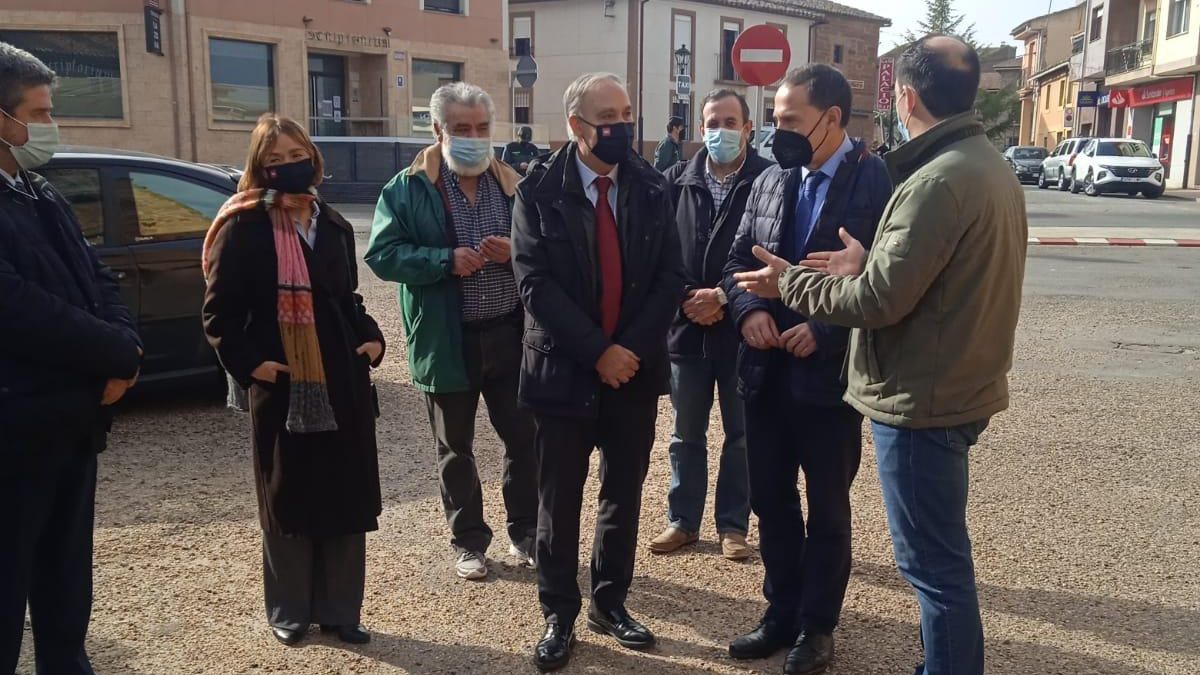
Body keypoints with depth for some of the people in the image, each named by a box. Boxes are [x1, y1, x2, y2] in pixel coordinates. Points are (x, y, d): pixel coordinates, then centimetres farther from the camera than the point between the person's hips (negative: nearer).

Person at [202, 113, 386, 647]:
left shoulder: (334, 225, 10)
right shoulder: (244, 226, -6)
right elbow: (219, 312, -5)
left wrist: (371, 338, 4)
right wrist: (247, 363, -15)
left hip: (343, 381, 5)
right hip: (282, 385, -4)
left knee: (346, 497, 7)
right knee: (287, 500, 8)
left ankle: (339, 610, 21)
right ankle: (290, 612, 24)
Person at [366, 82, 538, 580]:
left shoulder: (513, 185, 6)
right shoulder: (408, 189, -3)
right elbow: (382, 255, -9)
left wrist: (517, 252, -12)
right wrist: (445, 260, -22)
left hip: (510, 335, 2)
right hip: (447, 341, -2)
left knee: (525, 438, 10)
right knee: (455, 449, 11)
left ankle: (525, 532, 29)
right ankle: (468, 541, 28)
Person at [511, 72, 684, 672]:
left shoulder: (652, 189, 3)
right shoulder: (539, 190, -5)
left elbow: (669, 277, 0)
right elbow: (535, 284, -13)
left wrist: (632, 348, -12)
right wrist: (596, 351, -17)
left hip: (635, 368, 3)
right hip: (564, 368, -3)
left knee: (624, 494, 13)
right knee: (558, 501, 7)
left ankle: (610, 603, 31)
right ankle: (559, 614, 23)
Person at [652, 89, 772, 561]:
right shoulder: (677, 180, 4)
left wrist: (724, 298, -14)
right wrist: (686, 300, -8)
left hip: (741, 327, -3)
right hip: (686, 325, 3)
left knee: (742, 434, 10)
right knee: (687, 433, 14)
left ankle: (733, 524, 25)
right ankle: (683, 520, 27)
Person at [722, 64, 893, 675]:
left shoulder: (876, 181, -12)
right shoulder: (771, 181, 7)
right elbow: (739, 260, 10)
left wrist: (825, 330, -21)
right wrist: (748, 309, -9)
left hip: (830, 373, -6)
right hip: (767, 370, 6)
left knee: (827, 506, 11)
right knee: (770, 498, 16)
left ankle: (816, 625, 29)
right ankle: (781, 611, 35)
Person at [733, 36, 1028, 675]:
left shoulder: (938, 181, -22)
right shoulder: (987, 164, 10)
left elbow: (880, 301, -21)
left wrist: (790, 283, -8)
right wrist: (869, 264, 2)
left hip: (921, 398, -10)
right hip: (957, 386, 10)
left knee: (933, 562, 2)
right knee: (942, 553, 21)